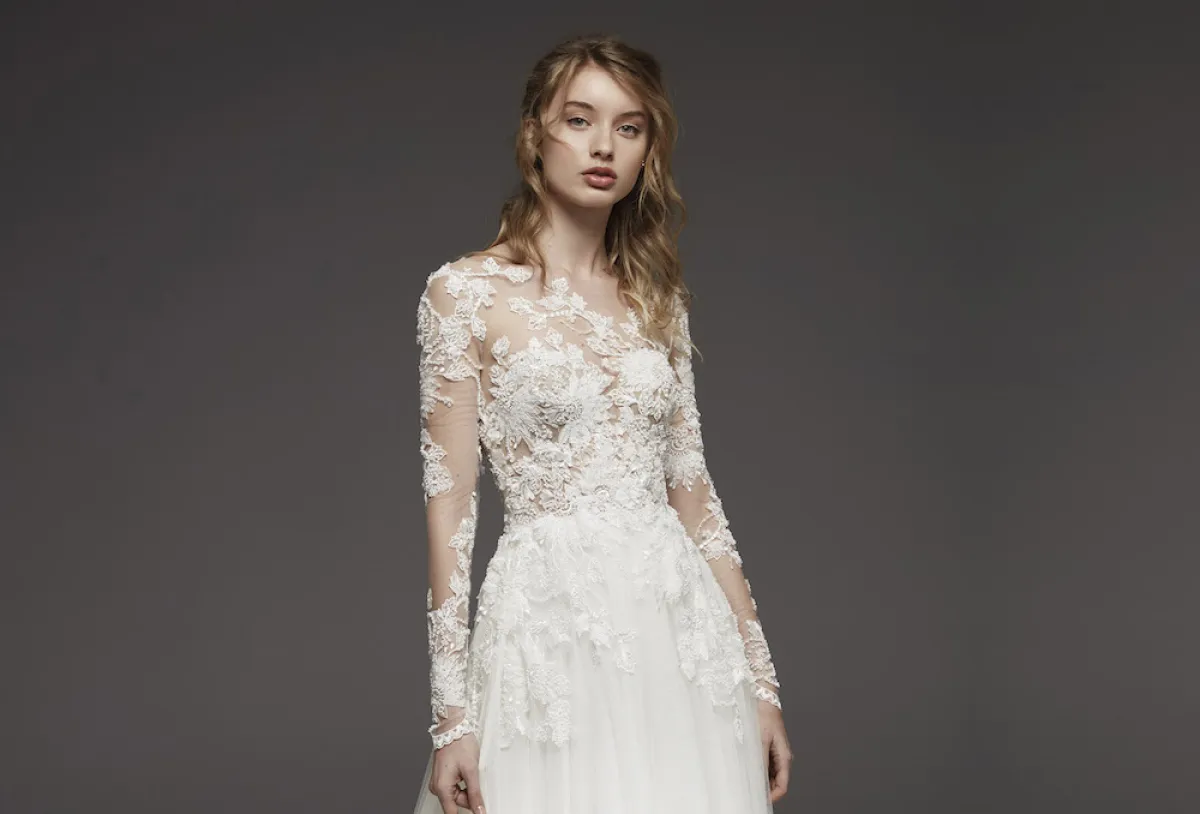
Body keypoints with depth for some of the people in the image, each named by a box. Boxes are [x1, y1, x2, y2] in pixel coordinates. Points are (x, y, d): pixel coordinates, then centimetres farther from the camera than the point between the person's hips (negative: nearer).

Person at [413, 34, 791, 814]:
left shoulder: (657, 297, 10)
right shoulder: (467, 292, -3)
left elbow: (693, 492, 12)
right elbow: (451, 506, -5)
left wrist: (760, 678, 9)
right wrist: (452, 715, -10)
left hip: (679, 628, 4)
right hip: (548, 624, -4)